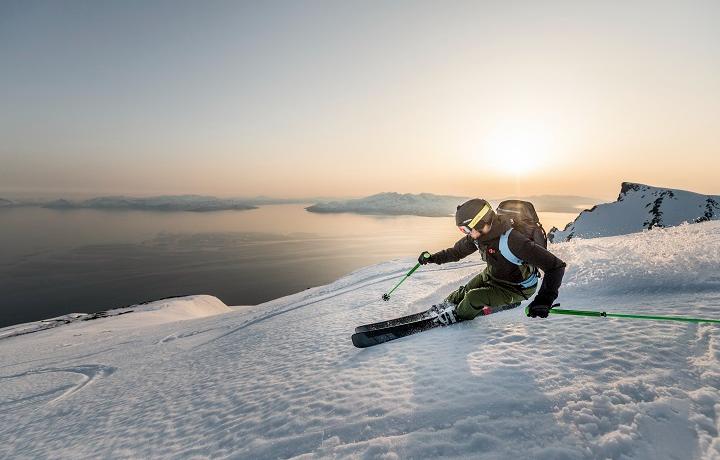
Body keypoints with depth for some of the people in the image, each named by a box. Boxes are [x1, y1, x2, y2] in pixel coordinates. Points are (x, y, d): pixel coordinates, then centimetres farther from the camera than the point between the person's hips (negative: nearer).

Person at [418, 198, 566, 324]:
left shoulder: (512, 241, -42)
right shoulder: (480, 234, -18)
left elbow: (555, 266, -40)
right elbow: (459, 251, 3)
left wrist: (544, 299, -49)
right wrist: (433, 258, 0)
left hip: (515, 288, -6)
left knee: (473, 298, -17)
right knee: (466, 290, 13)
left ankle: (458, 315, 16)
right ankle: (448, 304, 45)